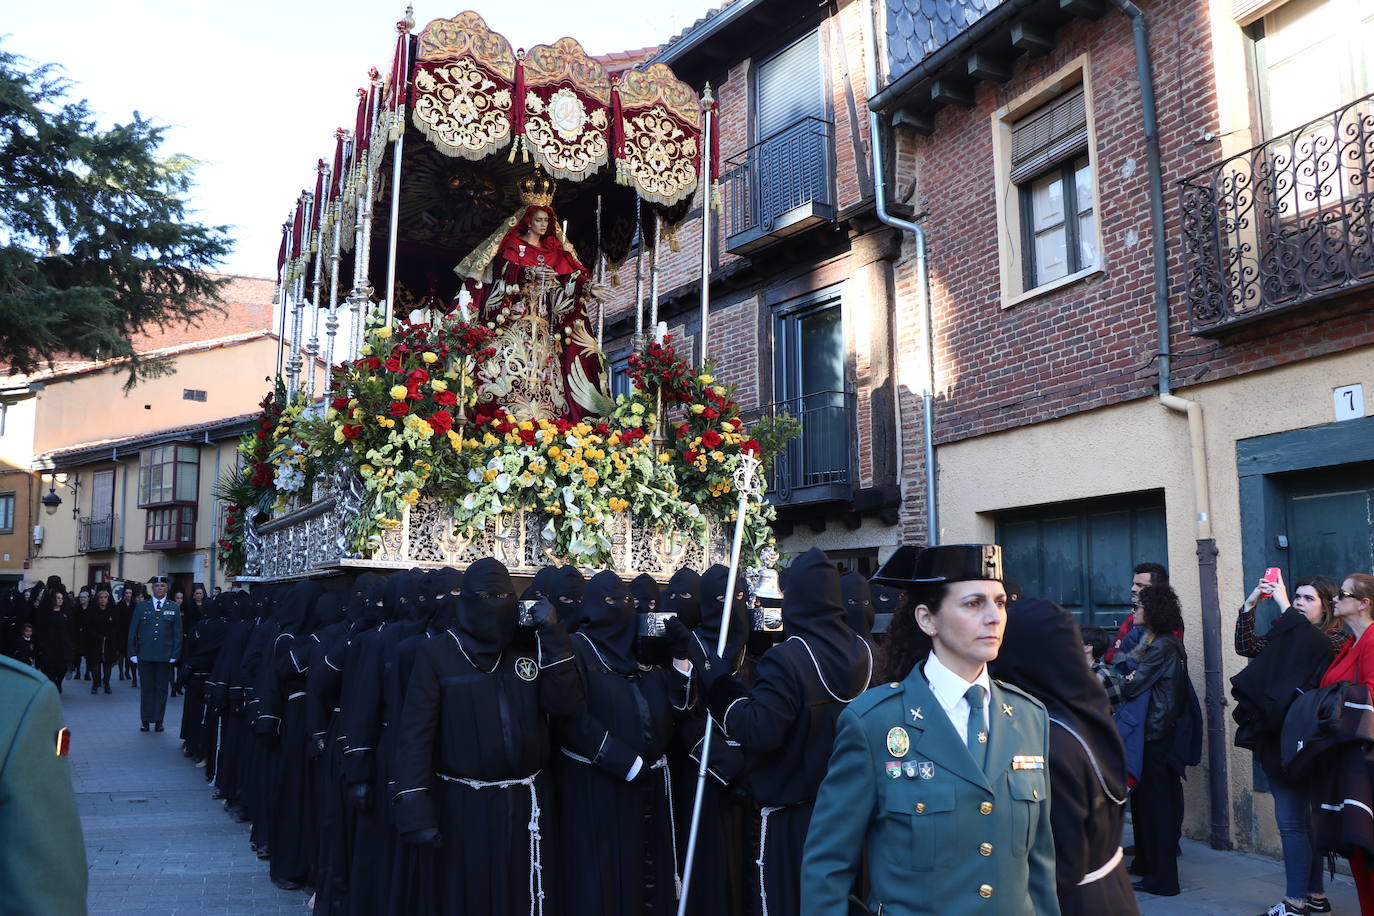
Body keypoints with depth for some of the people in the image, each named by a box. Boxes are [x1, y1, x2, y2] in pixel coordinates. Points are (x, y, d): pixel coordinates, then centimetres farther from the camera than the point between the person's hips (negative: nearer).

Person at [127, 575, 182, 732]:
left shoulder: (174, 608, 6)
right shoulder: (141, 606, 6)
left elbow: (177, 634, 6)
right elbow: (133, 631, 7)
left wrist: (174, 655, -1)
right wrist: (132, 653, 1)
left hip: (165, 657, 0)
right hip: (145, 655, 0)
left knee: (161, 688, 4)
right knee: (146, 688, 6)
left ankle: (158, 720, 12)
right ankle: (146, 720, 14)